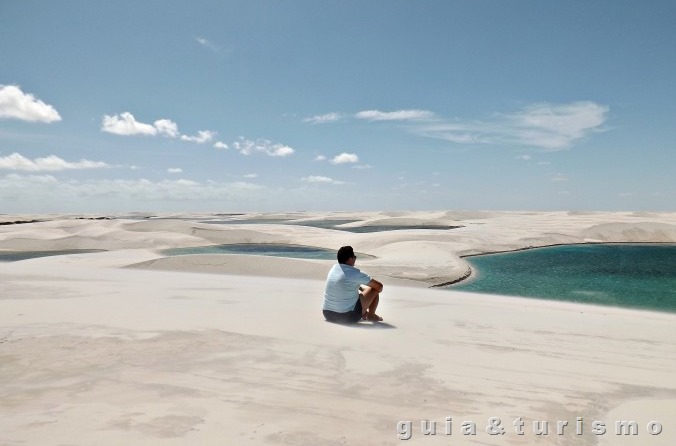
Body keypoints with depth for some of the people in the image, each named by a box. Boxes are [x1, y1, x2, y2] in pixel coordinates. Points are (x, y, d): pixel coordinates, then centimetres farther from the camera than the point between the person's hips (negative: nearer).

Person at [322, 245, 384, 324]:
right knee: (374, 289, 7)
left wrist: (360, 287, 26)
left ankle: (364, 313, 28)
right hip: (348, 317, -7)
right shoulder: (355, 273, -13)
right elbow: (379, 286, -4)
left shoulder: (333, 268, 6)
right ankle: (371, 315, 24)